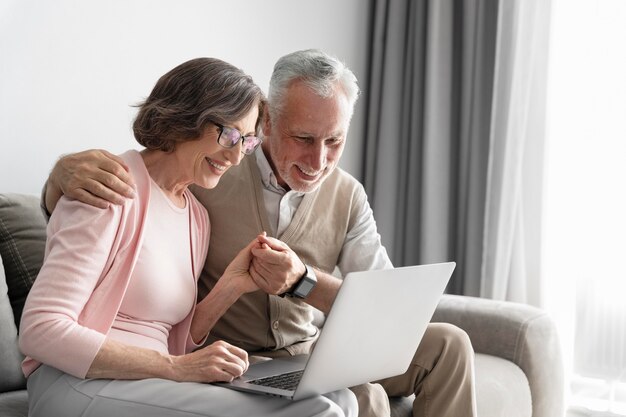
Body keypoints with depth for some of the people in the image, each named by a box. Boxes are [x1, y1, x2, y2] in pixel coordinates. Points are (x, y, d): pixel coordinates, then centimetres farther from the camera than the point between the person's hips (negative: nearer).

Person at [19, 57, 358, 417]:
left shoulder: (197, 217, 13)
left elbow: (172, 345, 11)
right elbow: (40, 330, -16)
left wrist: (230, 288, -4)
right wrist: (174, 367, -20)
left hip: (150, 385, 7)